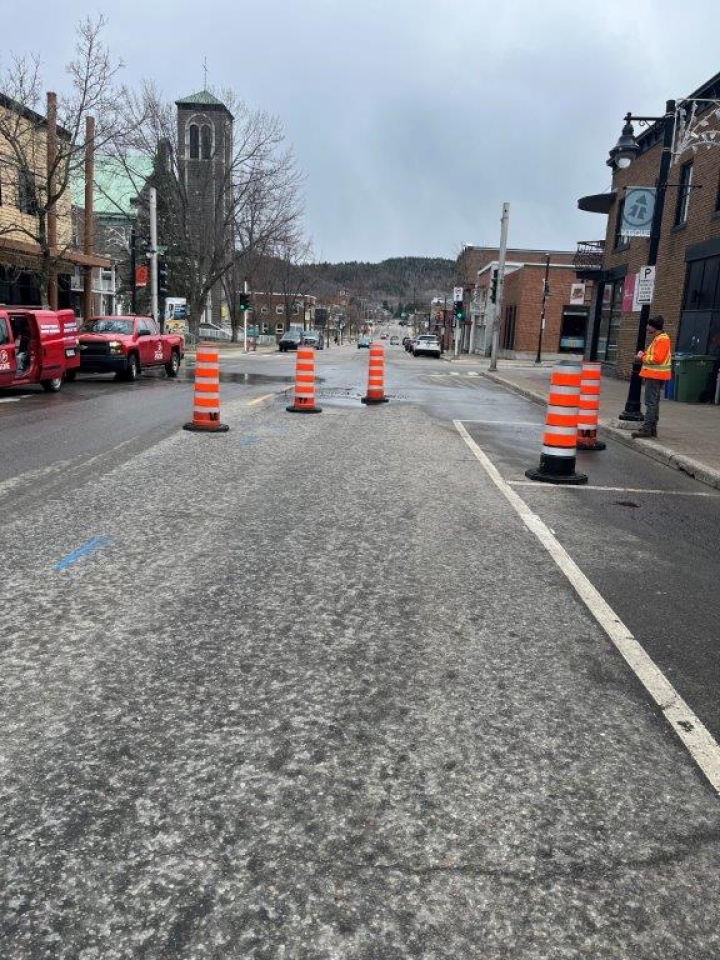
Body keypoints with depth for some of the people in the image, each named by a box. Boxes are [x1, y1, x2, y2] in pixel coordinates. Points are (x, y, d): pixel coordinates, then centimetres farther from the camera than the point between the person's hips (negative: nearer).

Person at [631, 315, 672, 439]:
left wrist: (643, 357, -12)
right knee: (654, 402, 13)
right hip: (654, 375, 11)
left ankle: (647, 429, -12)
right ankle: (652, 429, 19)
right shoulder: (658, 338, 17)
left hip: (655, 375, -11)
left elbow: (657, 358, -23)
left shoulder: (662, 339, -15)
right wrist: (644, 354, 4)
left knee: (651, 402, -11)